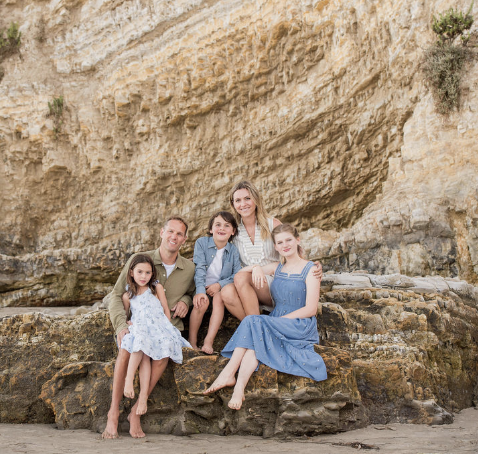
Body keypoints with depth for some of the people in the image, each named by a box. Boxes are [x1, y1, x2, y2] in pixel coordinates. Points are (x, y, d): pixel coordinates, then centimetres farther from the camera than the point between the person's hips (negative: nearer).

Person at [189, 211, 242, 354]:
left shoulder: (233, 250, 2)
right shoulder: (201, 243, -4)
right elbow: (200, 269, -14)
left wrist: (219, 285, -19)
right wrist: (200, 291, -27)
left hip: (220, 288, 1)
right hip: (202, 286, -1)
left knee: (219, 298, -30)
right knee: (202, 302, -30)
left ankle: (209, 341, -33)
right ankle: (192, 342, -19)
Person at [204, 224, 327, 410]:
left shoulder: (310, 269, -1)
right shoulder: (277, 268, 17)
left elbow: (310, 309, -9)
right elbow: (240, 273, 22)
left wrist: (278, 321, -15)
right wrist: (255, 268, -1)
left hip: (301, 327, -5)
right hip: (275, 325, 5)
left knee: (253, 322, -30)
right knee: (256, 340, -30)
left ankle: (228, 374, -35)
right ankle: (239, 387, -43)